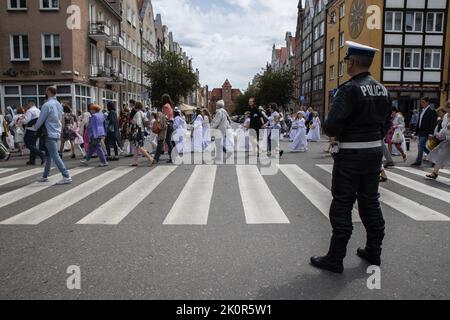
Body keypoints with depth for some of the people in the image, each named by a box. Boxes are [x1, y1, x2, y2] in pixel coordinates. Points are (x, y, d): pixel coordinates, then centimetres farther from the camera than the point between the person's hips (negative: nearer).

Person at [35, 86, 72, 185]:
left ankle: (67, 177, -13)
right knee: (49, 155, 16)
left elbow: (40, 120, -10)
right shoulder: (59, 105, 11)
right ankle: (45, 176, 26)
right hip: (57, 133, 9)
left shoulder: (47, 105, -14)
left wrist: (35, 129, 10)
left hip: (50, 134, -9)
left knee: (55, 156, -9)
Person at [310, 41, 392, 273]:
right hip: (375, 152, 8)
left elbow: (332, 127, -22)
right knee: (370, 201, 16)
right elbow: (385, 125, 14)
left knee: (342, 205, 0)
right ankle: (373, 252, 28)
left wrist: (334, 132, -2)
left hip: (351, 155, -7)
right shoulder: (382, 90, 8)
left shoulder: (350, 89, -17)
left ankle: (335, 259, 8)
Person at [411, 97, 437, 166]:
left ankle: (418, 162, -5)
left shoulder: (431, 111, -10)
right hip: (420, 132, 9)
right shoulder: (422, 111, 15)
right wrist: (416, 131, 16)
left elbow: (433, 123, -14)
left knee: (421, 146, -9)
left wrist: (430, 134, -20)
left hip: (425, 133, -9)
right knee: (422, 146, 13)